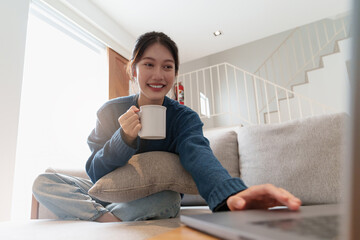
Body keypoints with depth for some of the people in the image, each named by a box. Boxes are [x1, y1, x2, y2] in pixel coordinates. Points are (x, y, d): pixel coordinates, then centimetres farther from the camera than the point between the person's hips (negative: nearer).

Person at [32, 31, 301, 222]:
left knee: (168, 200, -35)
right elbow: (95, 173, -11)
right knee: (44, 182, -13)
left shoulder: (184, 118, -13)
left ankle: (93, 216, -17)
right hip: (111, 194, 2)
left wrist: (232, 193, -60)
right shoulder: (110, 111, -9)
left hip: (155, 201, -1)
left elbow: (198, 155, -36)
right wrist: (124, 139, -33)